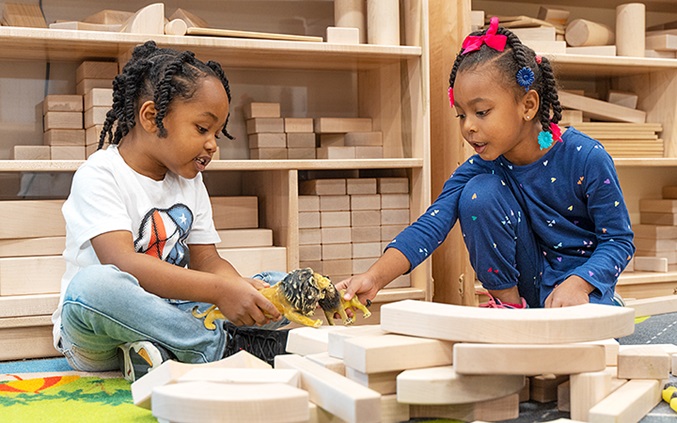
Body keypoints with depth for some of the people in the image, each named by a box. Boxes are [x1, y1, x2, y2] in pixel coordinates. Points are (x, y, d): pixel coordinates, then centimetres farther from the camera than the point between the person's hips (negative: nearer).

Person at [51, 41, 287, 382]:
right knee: (94, 284, -40)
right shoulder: (99, 175, -11)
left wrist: (240, 287, -17)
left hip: (170, 316, 7)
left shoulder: (189, 181, 14)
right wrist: (219, 290, -34)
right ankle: (218, 346, -24)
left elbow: (206, 259, 8)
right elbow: (122, 263, -25)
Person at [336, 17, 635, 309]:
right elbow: (431, 226, -23)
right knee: (480, 193, -20)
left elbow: (618, 240, -14)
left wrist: (576, 285, -32)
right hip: (525, 281, 4)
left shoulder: (586, 158, -19)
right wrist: (374, 278, -38)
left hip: (582, 274, -4)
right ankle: (507, 301, -4)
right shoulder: (479, 169, -9)